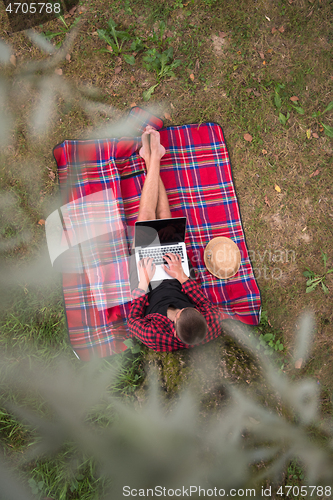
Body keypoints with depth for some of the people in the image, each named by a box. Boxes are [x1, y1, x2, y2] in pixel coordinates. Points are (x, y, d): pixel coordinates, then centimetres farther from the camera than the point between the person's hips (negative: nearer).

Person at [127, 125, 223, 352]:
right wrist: (182, 276, -23)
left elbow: (133, 321, -22)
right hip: (176, 279, 2)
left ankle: (152, 158, 20)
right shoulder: (211, 328, -34)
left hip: (150, 281, -2)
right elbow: (208, 305, -15)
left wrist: (143, 282, -27)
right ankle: (153, 158, 26)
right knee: (164, 216, 4)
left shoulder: (156, 337, -41)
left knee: (147, 215, -5)